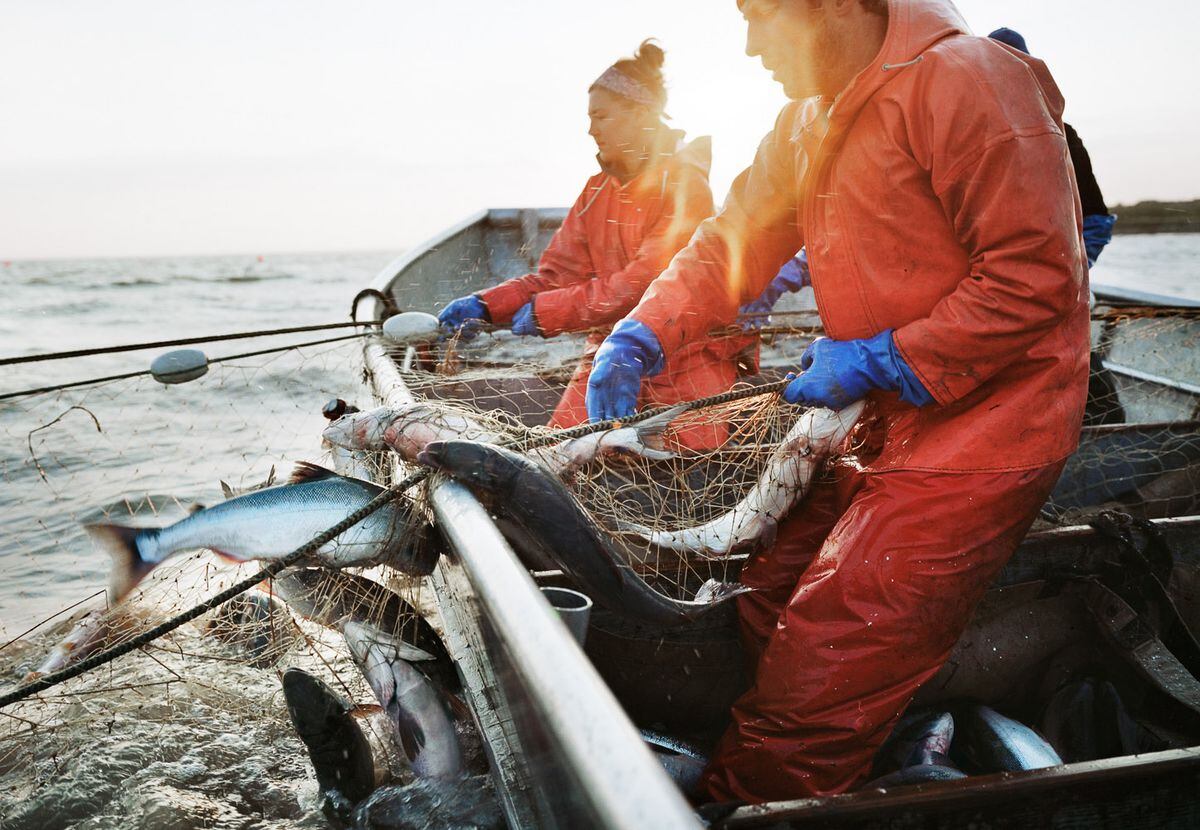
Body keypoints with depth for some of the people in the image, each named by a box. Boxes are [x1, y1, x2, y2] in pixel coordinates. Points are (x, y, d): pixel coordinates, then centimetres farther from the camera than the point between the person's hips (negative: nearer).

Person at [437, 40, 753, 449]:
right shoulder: (597, 191, 13)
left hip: (686, 353, -5)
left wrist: (545, 312, -18)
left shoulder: (684, 184, -9)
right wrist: (485, 305, -8)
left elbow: (646, 282, -19)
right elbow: (558, 274, 6)